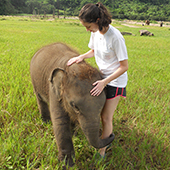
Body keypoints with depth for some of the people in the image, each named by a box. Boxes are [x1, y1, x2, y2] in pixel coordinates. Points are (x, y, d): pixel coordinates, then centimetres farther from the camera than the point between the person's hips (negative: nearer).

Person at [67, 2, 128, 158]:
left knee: (106, 117, 0)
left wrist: (104, 82, -25)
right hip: (103, 76, 7)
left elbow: (124, 66, -22)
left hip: (116, 80, -7)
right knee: (102, 111, 17)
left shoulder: (115, 37, -28)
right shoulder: (96, 32, -5)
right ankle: (109, 133, 43)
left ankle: (101, 152, 17)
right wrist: (82, 57, -7)